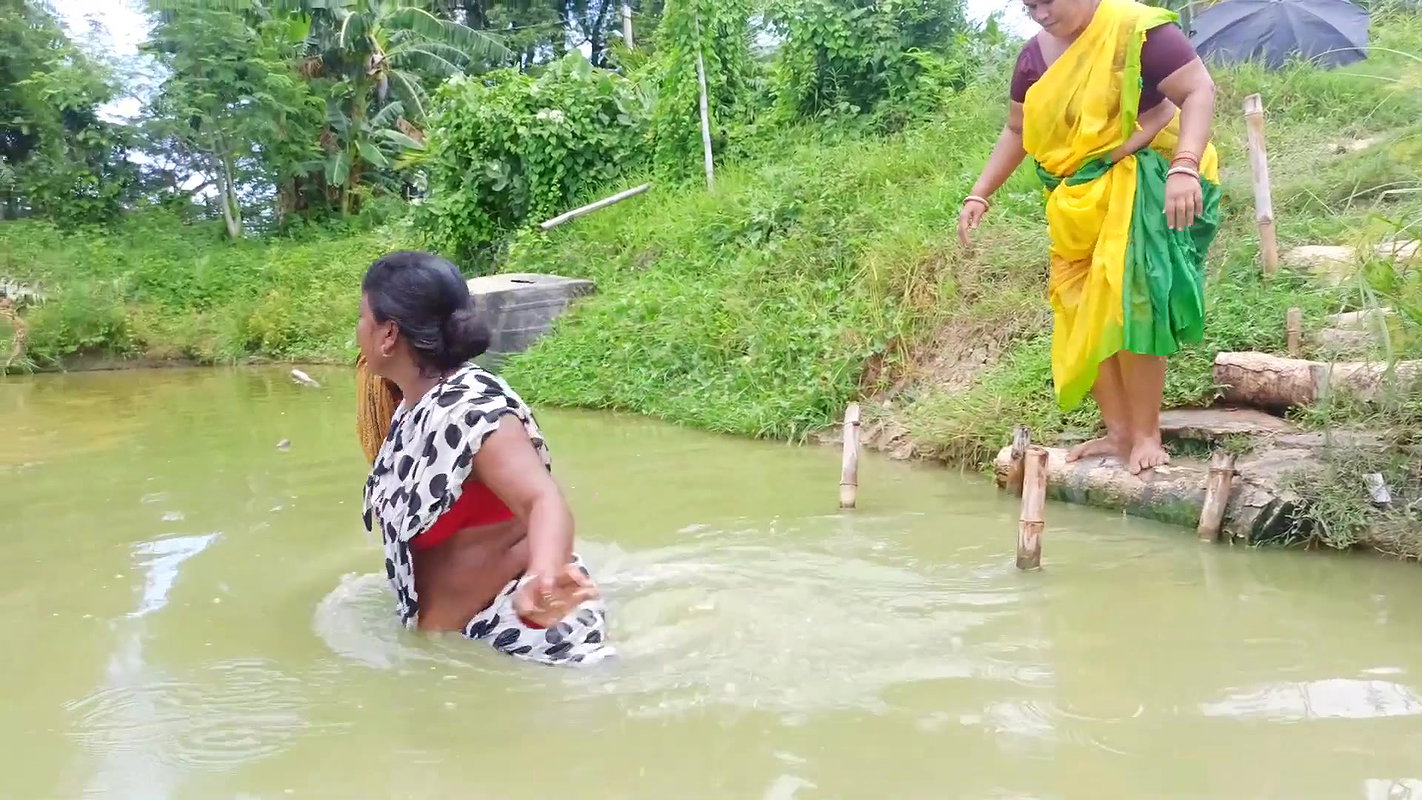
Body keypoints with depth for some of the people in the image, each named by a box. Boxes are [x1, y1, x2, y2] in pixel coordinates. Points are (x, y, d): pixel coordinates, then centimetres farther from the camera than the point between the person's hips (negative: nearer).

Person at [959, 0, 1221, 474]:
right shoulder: (1035, 57, 7)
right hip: (1080, 205, 7)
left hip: (1141, 191, -7)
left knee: (1130, 311, -12)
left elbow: (1199, 91, -16)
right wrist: (980, 194, 11)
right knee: (1083, 316, 4)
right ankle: (1118, 431, 14)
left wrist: (1185, 167, -30)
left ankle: (1147, 435, 0)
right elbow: (1017, 132, 17)